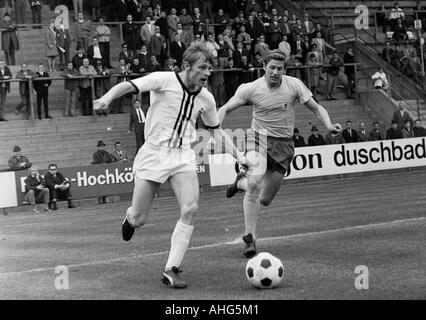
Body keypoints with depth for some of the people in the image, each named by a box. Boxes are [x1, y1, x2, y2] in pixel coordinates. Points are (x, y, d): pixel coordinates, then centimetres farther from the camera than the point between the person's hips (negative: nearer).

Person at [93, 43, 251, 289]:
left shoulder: (206, 98, 6)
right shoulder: (164, 80, -10)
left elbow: (218, 132, 20)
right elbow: (129, 86, -17)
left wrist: (239, 156, 12)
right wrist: (108, 97, -37)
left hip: (183, 157, 4)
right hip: (153, 154, -4)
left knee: (190, 209, -18)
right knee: (139, 219, 0)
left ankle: (172, 269, -11)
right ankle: (130, 218, 41)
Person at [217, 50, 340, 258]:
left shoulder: (294, 85, -4)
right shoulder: (251, 89, -7)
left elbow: (316, 108, 4)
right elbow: (225, 109, 2)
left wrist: (328, 125, -15)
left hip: (284, 145, 2)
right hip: (259, 140, -2)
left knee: (265, 200, 3)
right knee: (254, 185, -27)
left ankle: (241, 182, 38)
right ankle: (249, 238, -15)